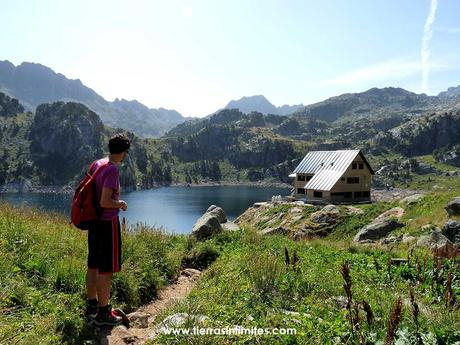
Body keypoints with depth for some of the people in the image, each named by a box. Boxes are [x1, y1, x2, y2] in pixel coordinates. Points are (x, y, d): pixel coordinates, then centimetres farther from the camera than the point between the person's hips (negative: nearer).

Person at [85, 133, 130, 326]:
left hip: (94, 221, 9)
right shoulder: (112, 170, -20)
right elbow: (104, 202, -25)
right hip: (108, 223, -9)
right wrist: (121, 204, -7)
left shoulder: (96, 165, 6)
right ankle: (103, 313, 12)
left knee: (93, 265, 17)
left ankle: (92, 305, 30)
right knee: (107, 269, 1)